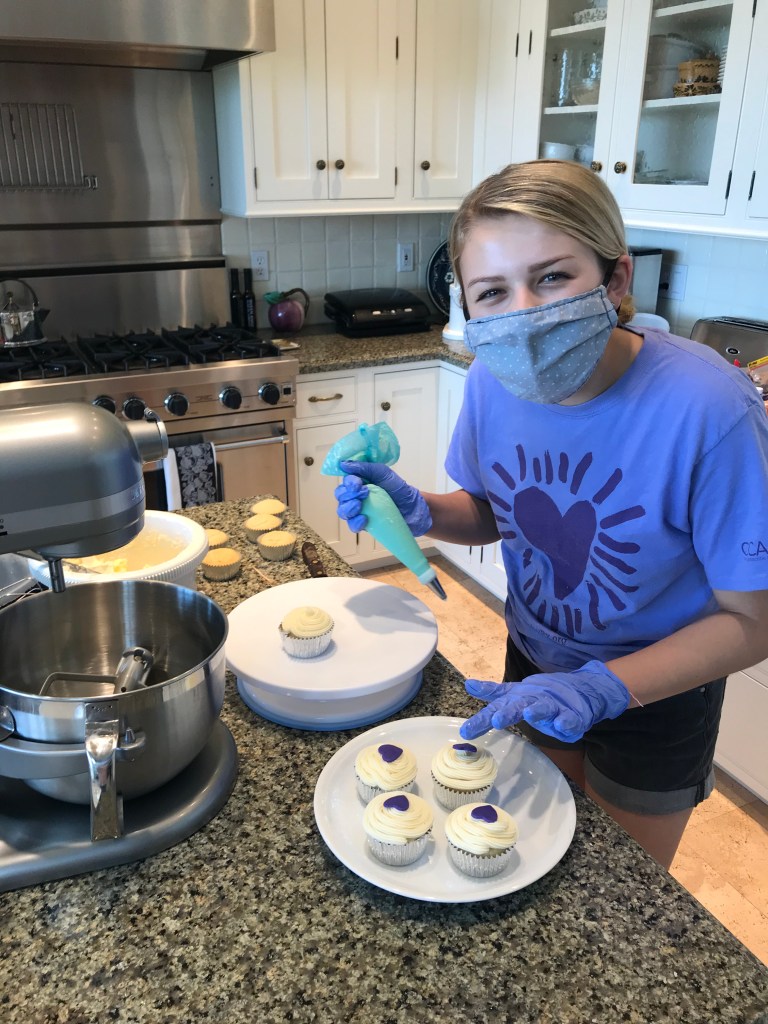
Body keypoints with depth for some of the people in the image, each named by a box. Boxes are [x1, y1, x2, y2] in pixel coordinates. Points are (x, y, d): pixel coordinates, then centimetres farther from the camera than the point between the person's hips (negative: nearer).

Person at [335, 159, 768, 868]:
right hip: (535, 663, 4)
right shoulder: (493, 380, -19)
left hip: (656, 692, -4)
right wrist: (421, 513, -21)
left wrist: (602, 686, -35)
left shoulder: (710, 410, -34)